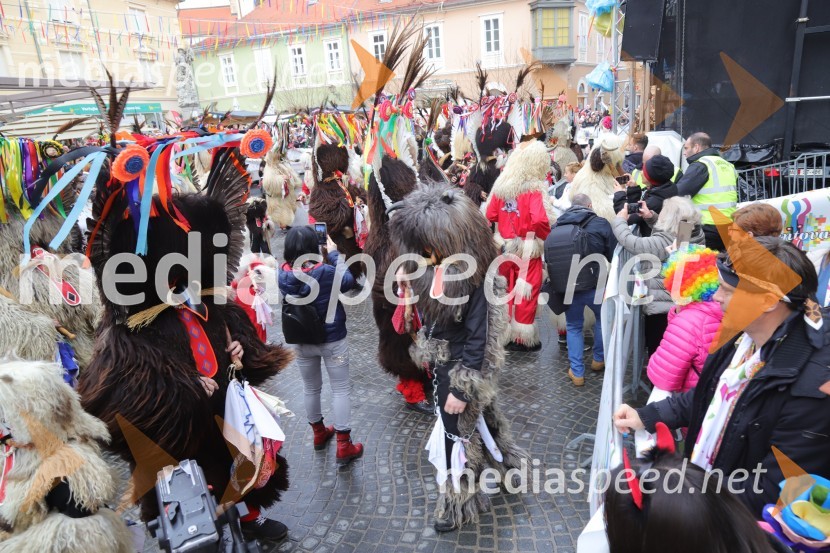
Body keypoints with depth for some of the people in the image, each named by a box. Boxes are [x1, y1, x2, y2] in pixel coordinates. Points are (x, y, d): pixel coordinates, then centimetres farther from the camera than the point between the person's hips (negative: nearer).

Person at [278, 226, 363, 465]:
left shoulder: (283, 275, -15)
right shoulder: (326, 272, -25)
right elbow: (348, 281, -7)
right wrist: (334, 253, -3)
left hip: (301, 341, 4)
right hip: (332, 340, -4)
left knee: (310, 388, 22)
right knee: (341, 390, 9)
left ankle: (319, 433, 41)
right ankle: (344, 446, 14)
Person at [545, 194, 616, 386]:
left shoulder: (555, 229, 6)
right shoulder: (600, 224, -6)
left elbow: (548, 261, 11)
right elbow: (614, 255, -4)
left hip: (566, 289, 2)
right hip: (595, 286, -2)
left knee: (573, 327, 20)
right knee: (603, 319, 26)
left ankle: (577, 372, 19)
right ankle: (599, 359, 40)